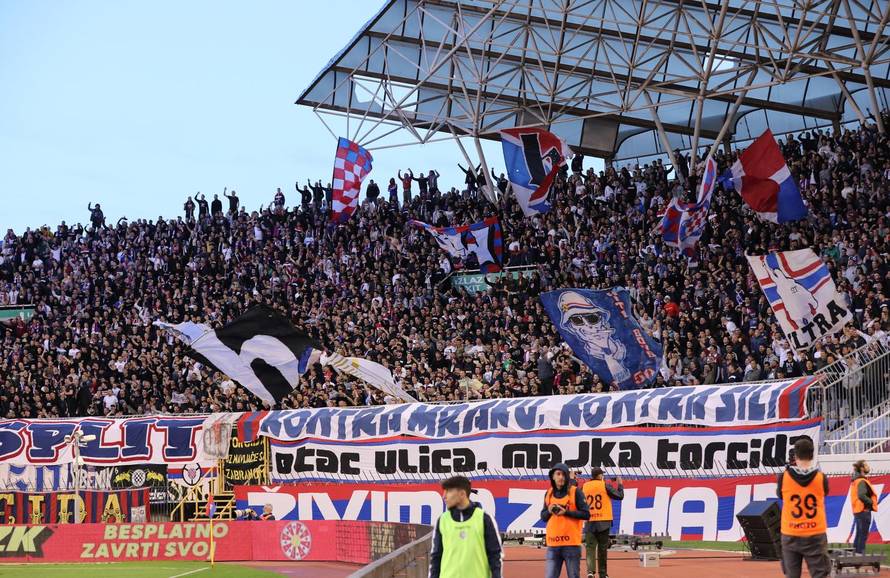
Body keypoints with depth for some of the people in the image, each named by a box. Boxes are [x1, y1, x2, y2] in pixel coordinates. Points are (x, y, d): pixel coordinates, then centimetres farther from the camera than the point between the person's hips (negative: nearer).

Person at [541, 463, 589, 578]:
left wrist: (566, 512, -16)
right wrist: (549, 511, -7)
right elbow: (543, 516, 15)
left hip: (571, 543, -4)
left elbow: (586, 514, -7)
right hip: (553, 543, 4)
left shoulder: (575, 492, -2)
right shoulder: (549, 494, 11)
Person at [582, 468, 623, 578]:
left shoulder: (585, 486, 4)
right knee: (602, 549, 8)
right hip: (603, 522, -2)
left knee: (590, 547, -1)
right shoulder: (605, 486, -5)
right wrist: (619, 484, 15)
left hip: (589, 522, 2)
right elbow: (620, 496, -1)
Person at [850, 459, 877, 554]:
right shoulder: (862, 481, -16)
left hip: (858, 511, 10)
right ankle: (860, 553, -7)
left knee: (859, 534, 15)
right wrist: (871, 502, -15)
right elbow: (861, 495, -29)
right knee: (863, 535, -6)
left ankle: (856, 552, 19)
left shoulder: (856, 481, 15)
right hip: (864, 511, -10)